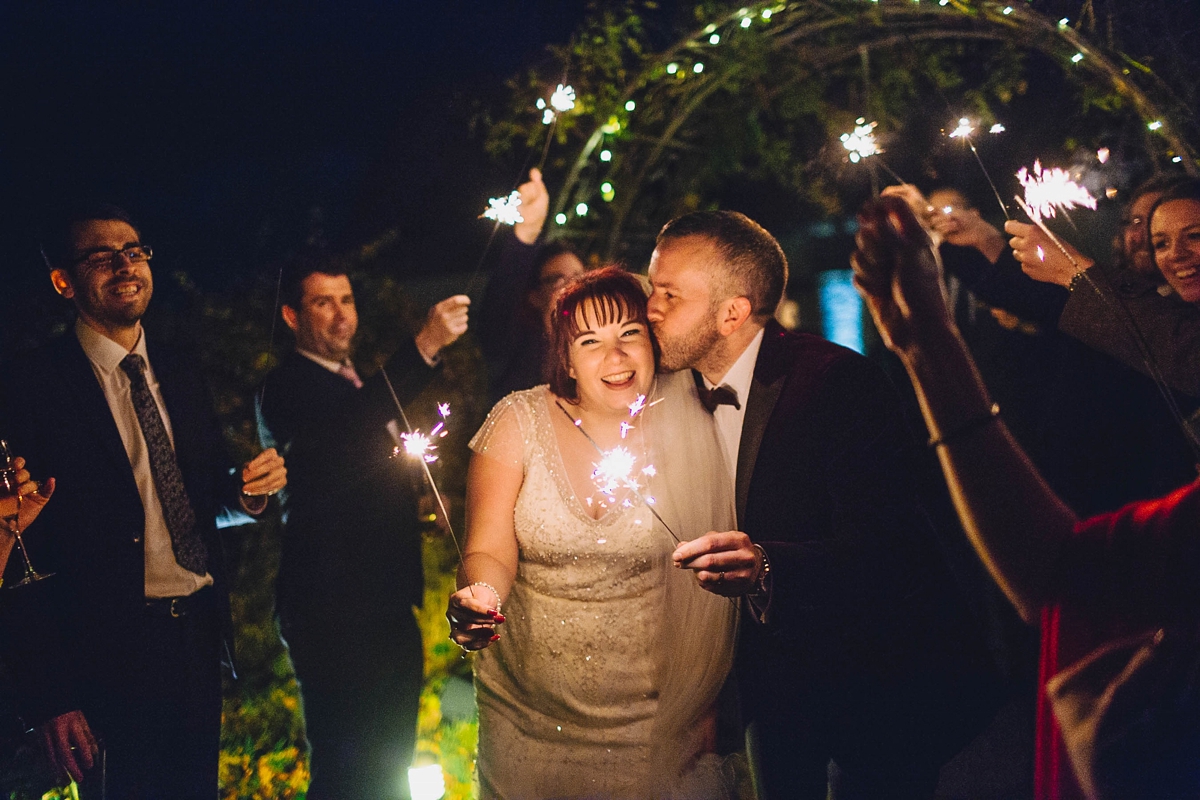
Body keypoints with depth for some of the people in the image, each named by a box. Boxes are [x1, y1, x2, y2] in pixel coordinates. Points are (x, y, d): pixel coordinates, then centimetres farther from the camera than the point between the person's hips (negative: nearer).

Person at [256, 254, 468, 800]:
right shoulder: (287, 388, -10)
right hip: (333, 611, -9)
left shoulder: (361, 384, 19)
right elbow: (341, 432, -32)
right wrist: (424, 347, -38)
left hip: (388, 607, 9)